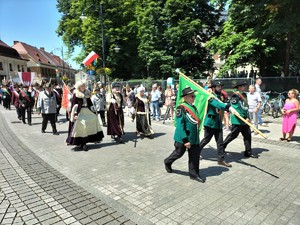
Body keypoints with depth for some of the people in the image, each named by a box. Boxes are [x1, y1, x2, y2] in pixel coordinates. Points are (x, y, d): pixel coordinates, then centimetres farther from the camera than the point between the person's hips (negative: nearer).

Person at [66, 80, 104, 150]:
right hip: (79, 112, -6)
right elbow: (74, 105, -8)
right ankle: (82, 143, -1)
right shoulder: (76, 94, -5)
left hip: (87, 111, 6)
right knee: (81, 125, -11)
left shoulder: (87, 93, 12)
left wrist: (93, 110, 14)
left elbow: (90, 102, 17)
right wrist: (75, 114, -15)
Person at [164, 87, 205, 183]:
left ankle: (194, 174, 24)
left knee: (195, 156, 9)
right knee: (179, 153, 14)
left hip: (194, 138, 7)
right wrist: (185, 140, -23)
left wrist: (196, 136, 18)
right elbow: (180, 125, -23)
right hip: (183, 138, -7)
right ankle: (168, 162, 40)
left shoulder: (193, 107, 5)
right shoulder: (181, 108, -20)